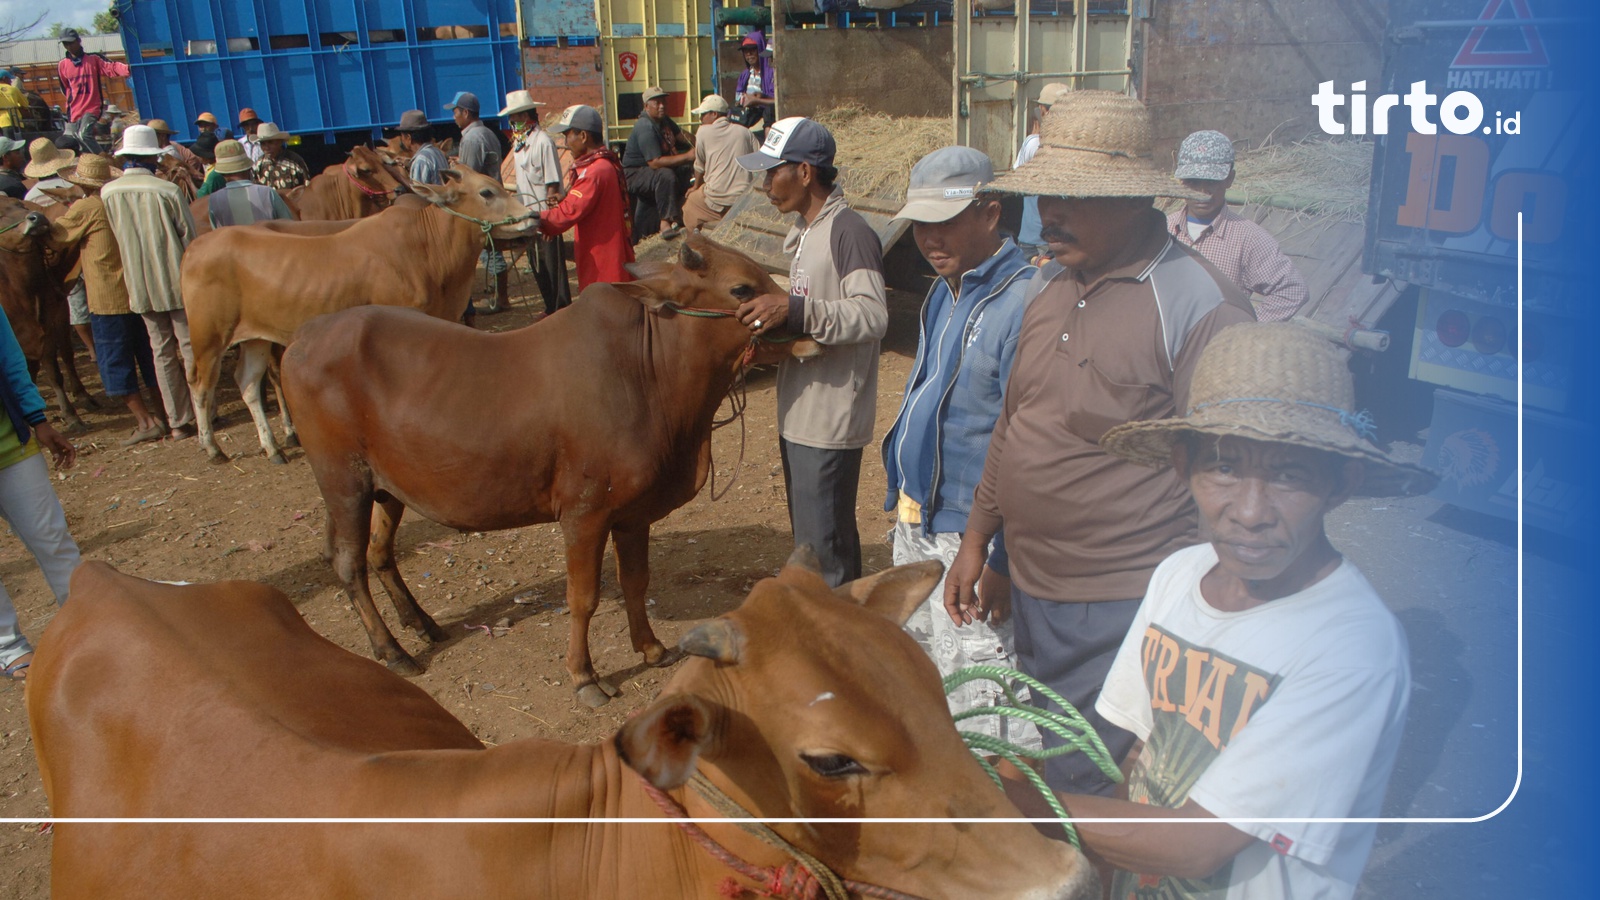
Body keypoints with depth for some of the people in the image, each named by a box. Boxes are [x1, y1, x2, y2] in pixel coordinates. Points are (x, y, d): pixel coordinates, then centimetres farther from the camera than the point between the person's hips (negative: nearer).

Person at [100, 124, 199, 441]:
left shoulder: (107, 193, -1)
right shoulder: (168, 190, -13)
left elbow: (115, 238, 8)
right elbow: (190, 236, -7)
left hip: (139, 285, 4)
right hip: (178, 282, -4)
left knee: (162, 351, 10)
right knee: (191, 347, 6)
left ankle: (177, 422, 12)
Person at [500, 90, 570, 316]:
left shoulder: (542, 141, -15)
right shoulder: (519, 142, 10)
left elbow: (552, 184, -16)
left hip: (545, 214, -8)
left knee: (553, 265, 0)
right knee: (537, 265, 15)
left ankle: (562, 310, 9)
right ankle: (551, 308, 26)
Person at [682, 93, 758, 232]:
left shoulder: (704, 131, 1)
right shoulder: (745, 132, 11)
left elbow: (699, 166, 9)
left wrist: (696, 187, 27)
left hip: (718, 200, -4)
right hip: (746, 199, 5)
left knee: (689, 202, 20)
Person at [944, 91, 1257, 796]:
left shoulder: (1200, 308, -17)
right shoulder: (1050, 283, 6)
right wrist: (978, 537, 17)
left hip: (1119, 612, -7)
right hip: (1029, 589, 7)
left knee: (1082, 795, 4)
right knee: (1030, 774, 22)